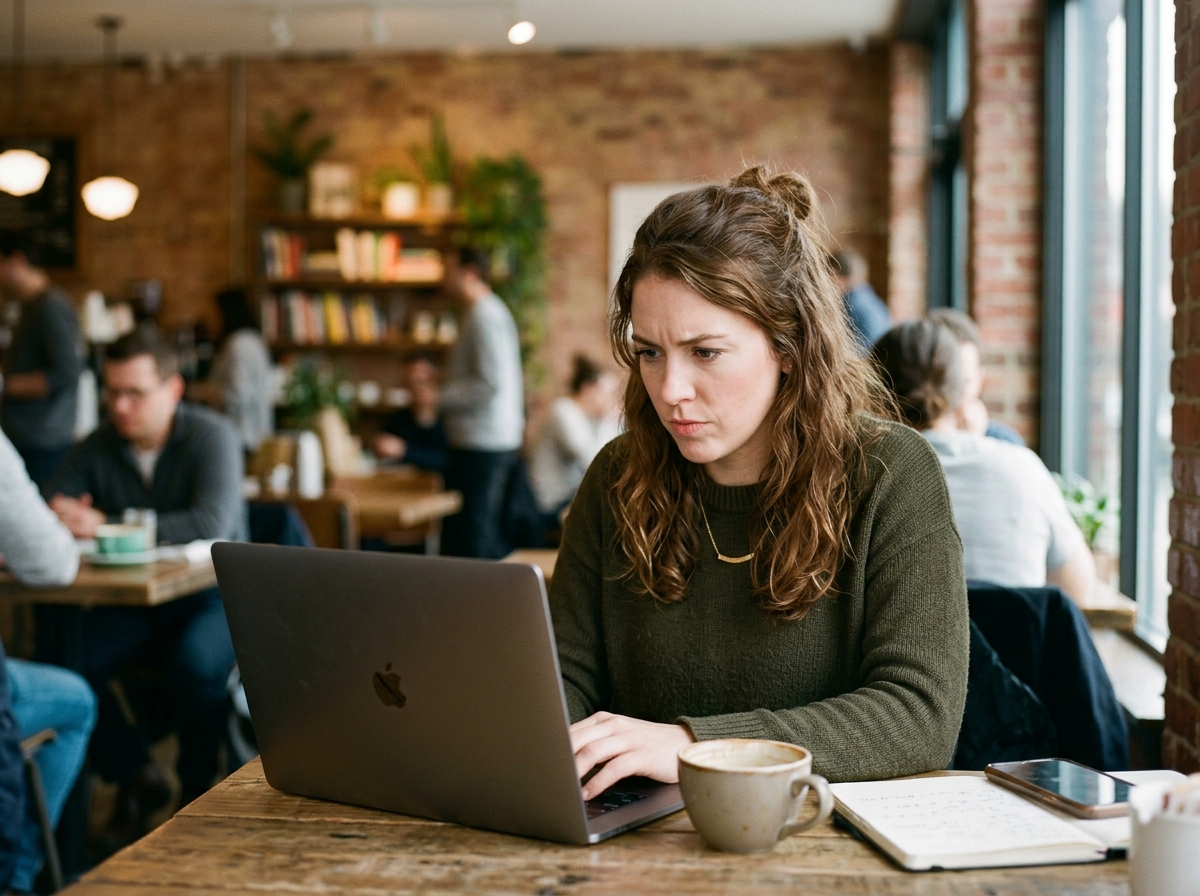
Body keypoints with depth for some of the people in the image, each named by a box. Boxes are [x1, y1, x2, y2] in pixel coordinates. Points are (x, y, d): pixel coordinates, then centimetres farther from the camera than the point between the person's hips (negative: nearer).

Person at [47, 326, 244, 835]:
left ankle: (198, 790, -6)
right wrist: (57, 523, -28)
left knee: (195, 663, -35)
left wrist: (105, 525, -31)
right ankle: (135, 775, 1)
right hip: (130, 605, 4)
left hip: (210, 599, -4)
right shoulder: (95, 450, 0)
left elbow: (213, 524, -28)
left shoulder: (211, 436, -12)